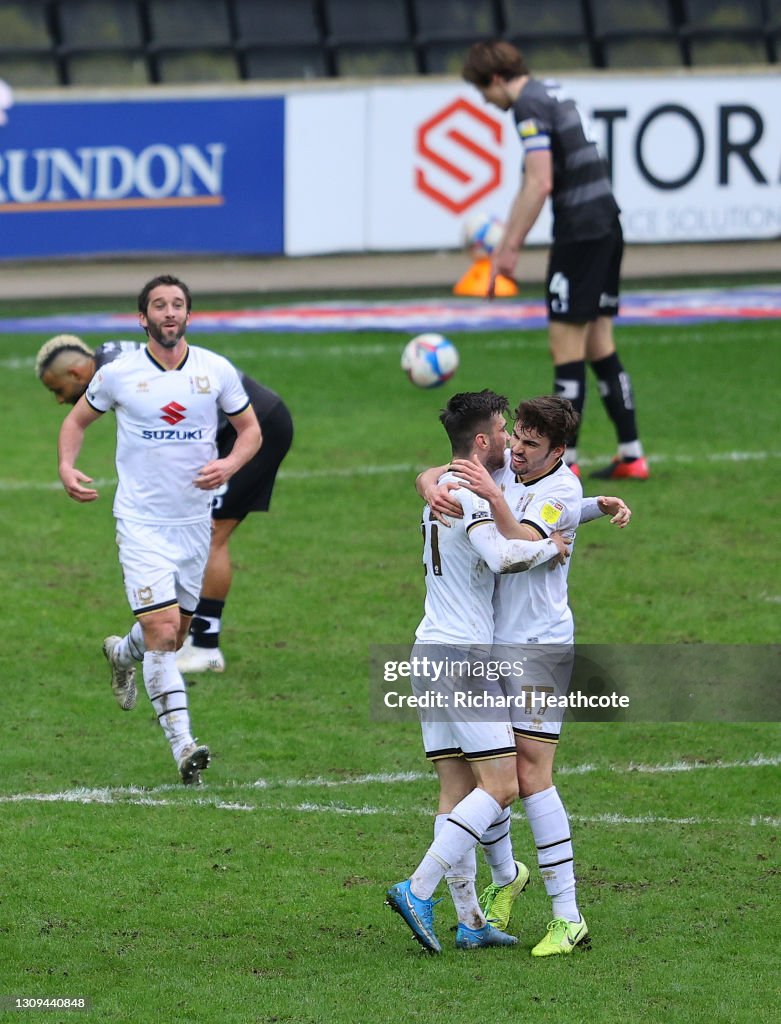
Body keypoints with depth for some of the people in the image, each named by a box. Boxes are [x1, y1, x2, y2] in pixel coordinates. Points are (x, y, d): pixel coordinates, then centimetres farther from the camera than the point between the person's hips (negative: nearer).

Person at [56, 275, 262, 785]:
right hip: (142, 524, -3)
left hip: (194, 521, 3)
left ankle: (122, 652, 50)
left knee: (176, 633, 15)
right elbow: (77, 420, 12)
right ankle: (183, 746, -15)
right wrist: (67, 466, -6)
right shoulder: (118, 374, -4)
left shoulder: (216, 370, -1)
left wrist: (230, 464, -11)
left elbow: (250, 428, 10)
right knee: (162, 634, -15)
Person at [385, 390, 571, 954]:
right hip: (465, 655, -10)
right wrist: (549, 547, -15)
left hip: (430, 653, 10)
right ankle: (419, 890, -15)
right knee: (501, 786, -8)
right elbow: (501, 554, -33)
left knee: (458, 792, 7)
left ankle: (470, 920, 6)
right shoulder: (472, 494, -13)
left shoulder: (444, 486, 18)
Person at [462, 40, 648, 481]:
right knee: (599, 345, 12)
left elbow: (540, 184, -20)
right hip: (606, 225, 9)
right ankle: (631, 456, 13)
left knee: (566, 344, -3)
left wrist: (511, 249, -16)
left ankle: (565, 461, 1)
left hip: (579, 231, -9)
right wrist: (505, 241, 33)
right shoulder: (553, 94, 18)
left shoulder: (529, 105, -12)